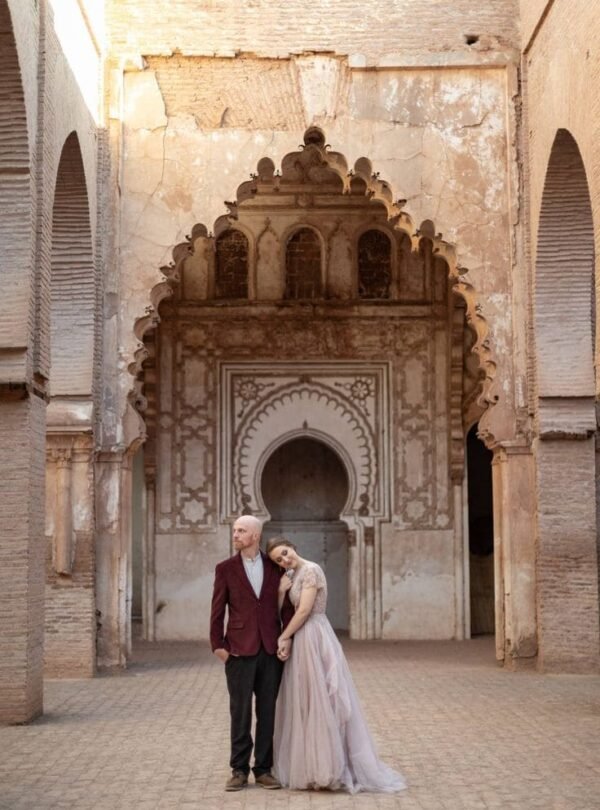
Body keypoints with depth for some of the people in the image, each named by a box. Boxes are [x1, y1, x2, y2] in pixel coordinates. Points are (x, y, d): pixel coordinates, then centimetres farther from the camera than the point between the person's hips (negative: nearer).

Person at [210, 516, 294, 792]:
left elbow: (286, 604, 6)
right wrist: (217, 645, -2)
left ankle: (264, 769, 16)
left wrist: (287, 638, -4)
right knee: (240, 712, 3)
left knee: (267, 712, 7)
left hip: (271, 650, 1)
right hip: (239, 651, -1)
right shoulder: (225, 569, 2)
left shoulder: (274, 566, 6)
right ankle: (239, 769, 13)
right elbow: (217, 610, 2)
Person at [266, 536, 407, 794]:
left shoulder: (310, 570, -13)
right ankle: (309, 767, 18)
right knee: (303, 703, 11)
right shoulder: (290, 575, 14)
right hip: (301, 640, 9)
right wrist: (281, 592, -5)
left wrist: (282, 638, -9)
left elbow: (304, 611, -17)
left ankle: (324, 770, 0)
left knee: (320, 701, -5)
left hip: (315, 639, -9)